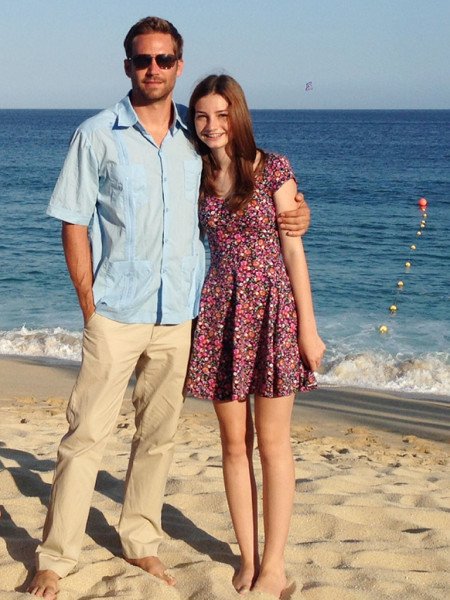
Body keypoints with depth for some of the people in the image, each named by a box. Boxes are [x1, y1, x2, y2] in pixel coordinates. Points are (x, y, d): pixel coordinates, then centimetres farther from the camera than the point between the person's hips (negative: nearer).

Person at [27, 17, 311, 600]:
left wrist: (293, 211, 2)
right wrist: (89, 306, -7)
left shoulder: (198, 135, 7)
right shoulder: (97, 135, -2)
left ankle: (140, 541, 28)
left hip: (178, 313, 3)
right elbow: (73, 223, -1)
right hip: (116, 312, -3)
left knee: (159, 434, 12)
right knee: (86, 435, -4)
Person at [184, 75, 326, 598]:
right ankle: (247, 558, 21)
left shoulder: (272, 169, -5)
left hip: (271, 310, -4)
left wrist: (308, 326, -7)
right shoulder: (197, 176, 6)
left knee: (272, 443, 2)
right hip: (219, 313, 4)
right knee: (233, 442, 8)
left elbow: (293, 249, -5)